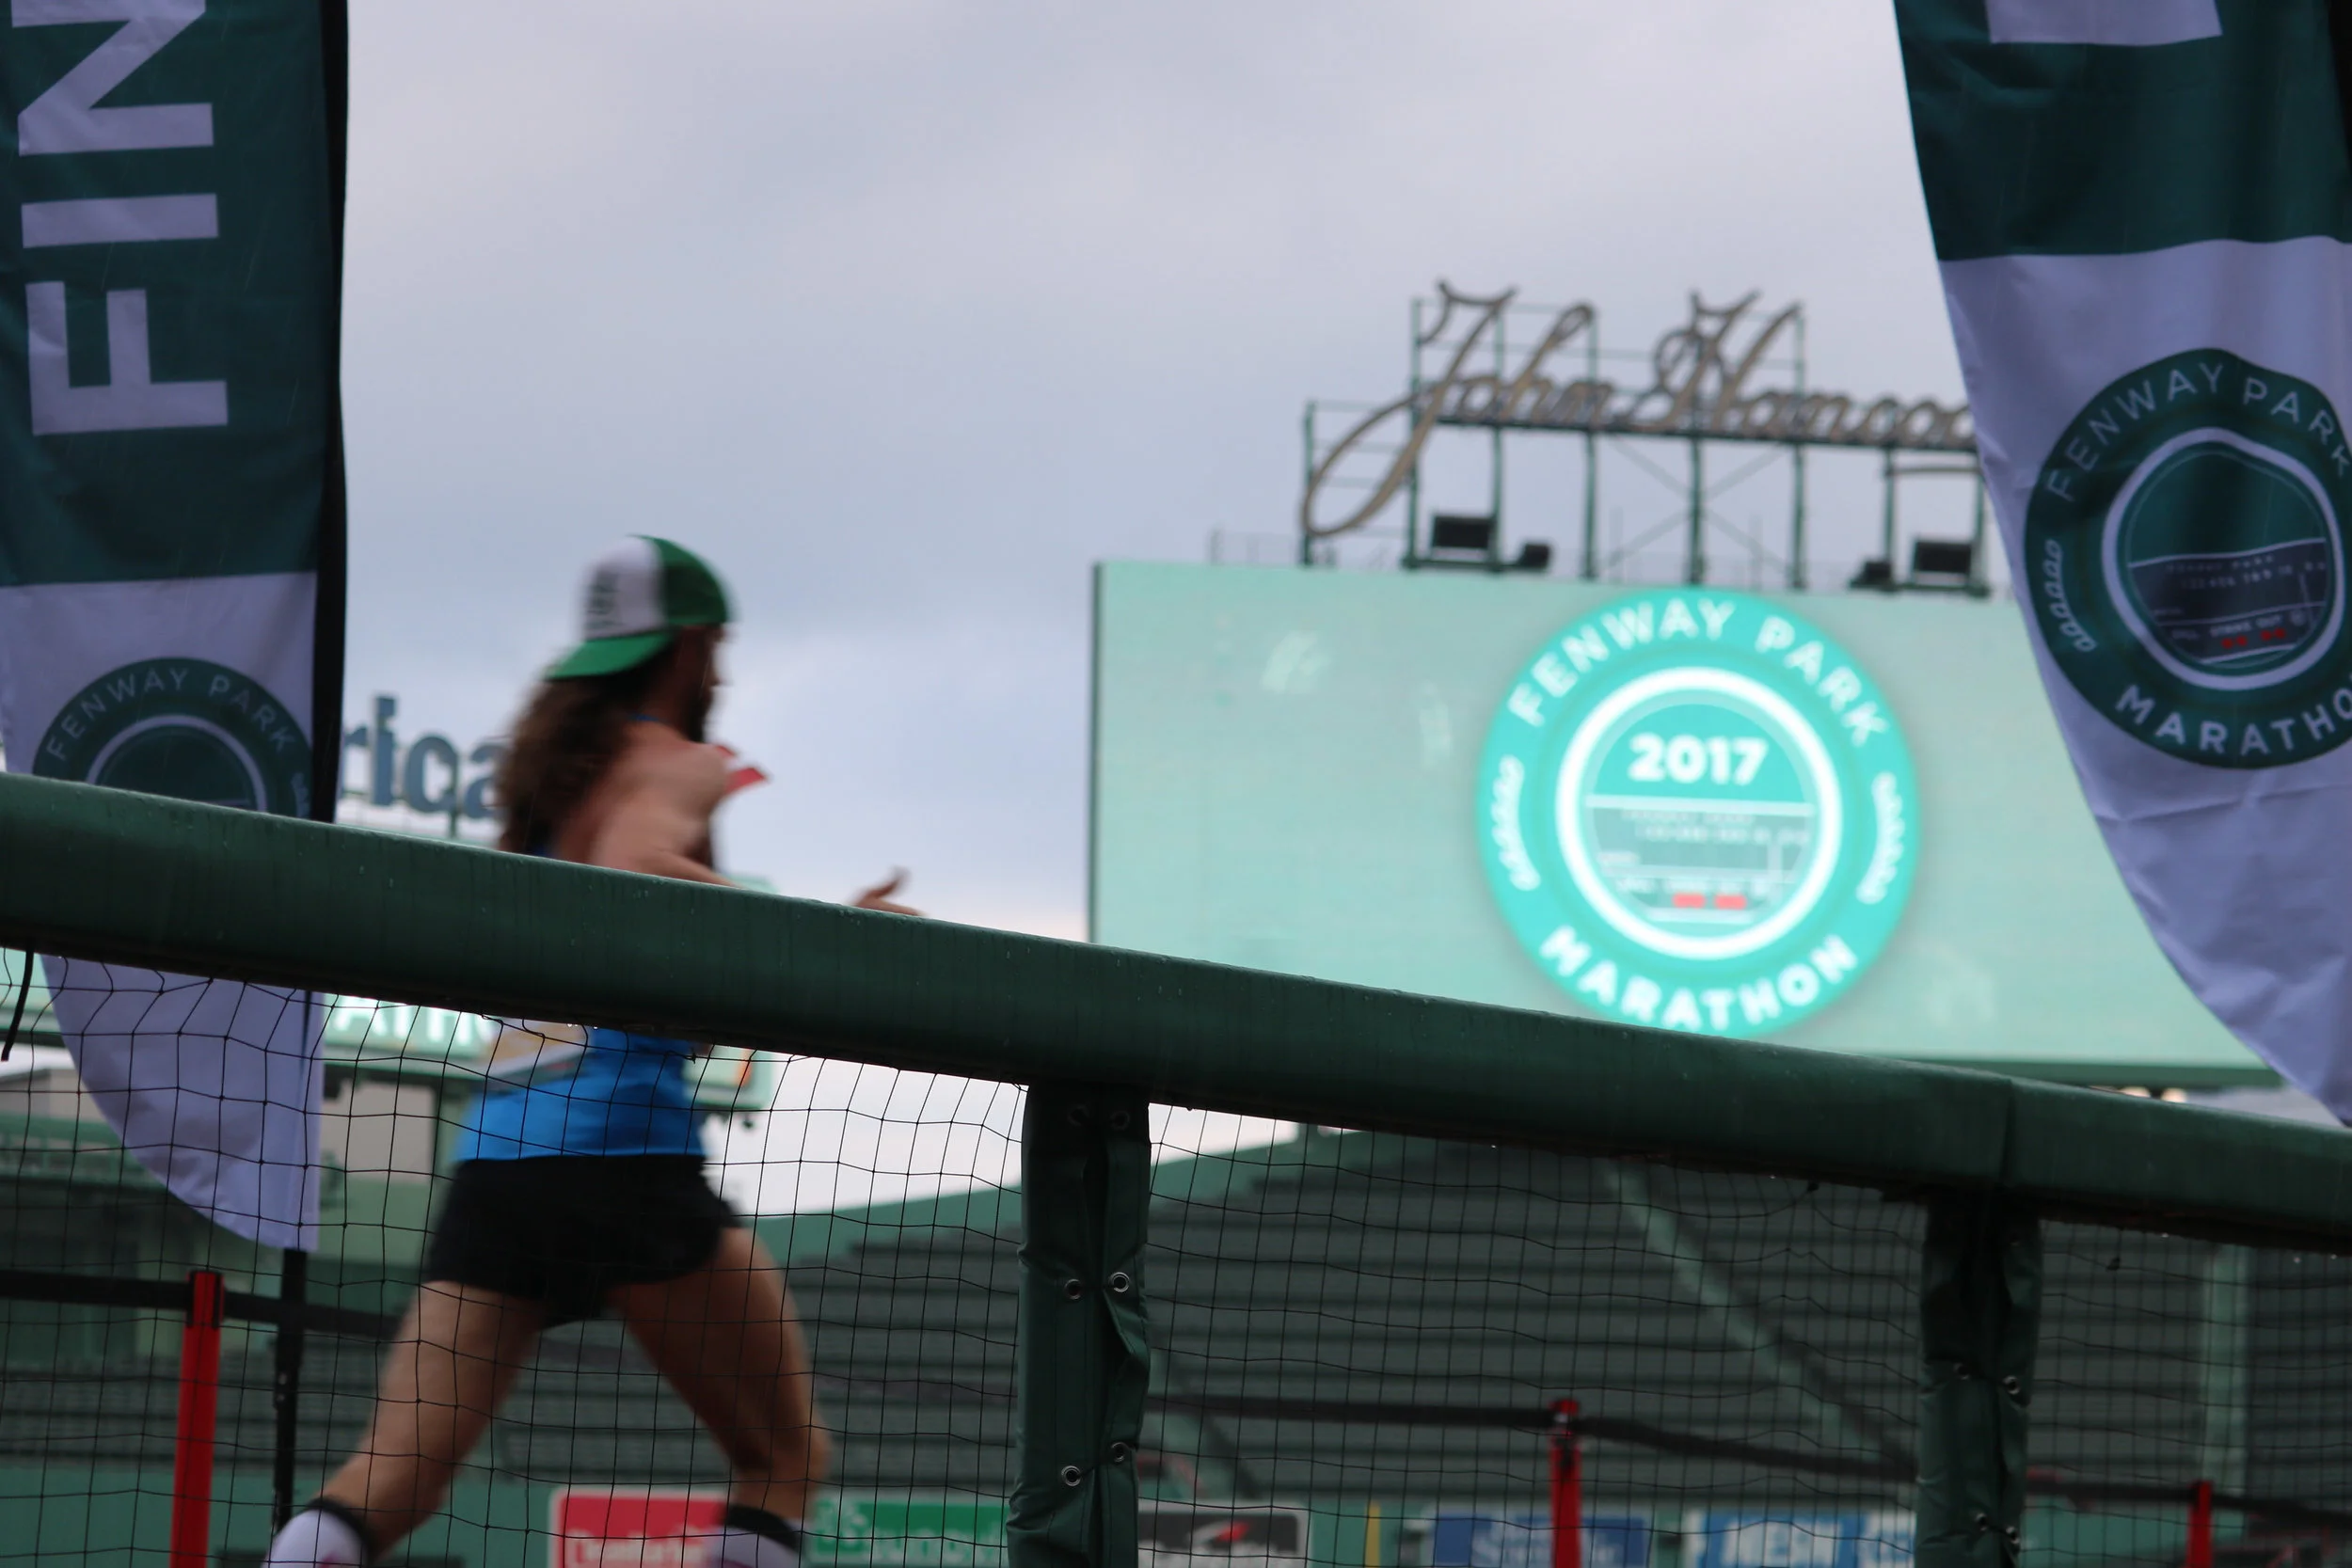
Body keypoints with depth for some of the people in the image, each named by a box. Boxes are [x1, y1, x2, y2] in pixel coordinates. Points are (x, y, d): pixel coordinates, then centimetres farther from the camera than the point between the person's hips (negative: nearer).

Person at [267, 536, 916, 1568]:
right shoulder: (678, 764, 2)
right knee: (784, 1454, 6)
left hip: (493, 1151, 7)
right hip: (624, 1145, -7)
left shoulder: (548, 773, 25)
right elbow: (631, 868, -20)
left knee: (391, 1480, -4)